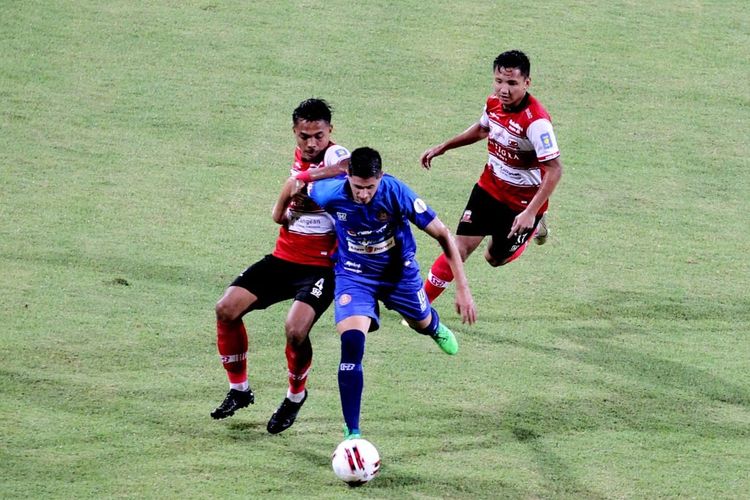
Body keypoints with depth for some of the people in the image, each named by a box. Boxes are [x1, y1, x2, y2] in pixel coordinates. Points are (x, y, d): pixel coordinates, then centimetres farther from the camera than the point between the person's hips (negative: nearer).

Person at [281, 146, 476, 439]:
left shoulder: (396, 193, -31)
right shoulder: (331, 193, -28)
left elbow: (442, 235, -22)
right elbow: (296, 185, -4)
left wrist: (462, 288, -24)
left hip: (399, 271, 1)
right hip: (354, 276, -1)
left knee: (422, 324, 27)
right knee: (352, 345, -23)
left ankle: (435, 327, 70)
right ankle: (352, 432, -15)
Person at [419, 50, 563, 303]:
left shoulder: (536, 121, -31)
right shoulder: (494, 103, -8)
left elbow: (554, 170, -30)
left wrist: (531, 212, -34)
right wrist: (443, 147, 19)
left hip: (523, 203, -5)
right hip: (489, 188, 5)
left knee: (496, 258, 13)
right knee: (459, 249, -6)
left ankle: (534, 224, 41)